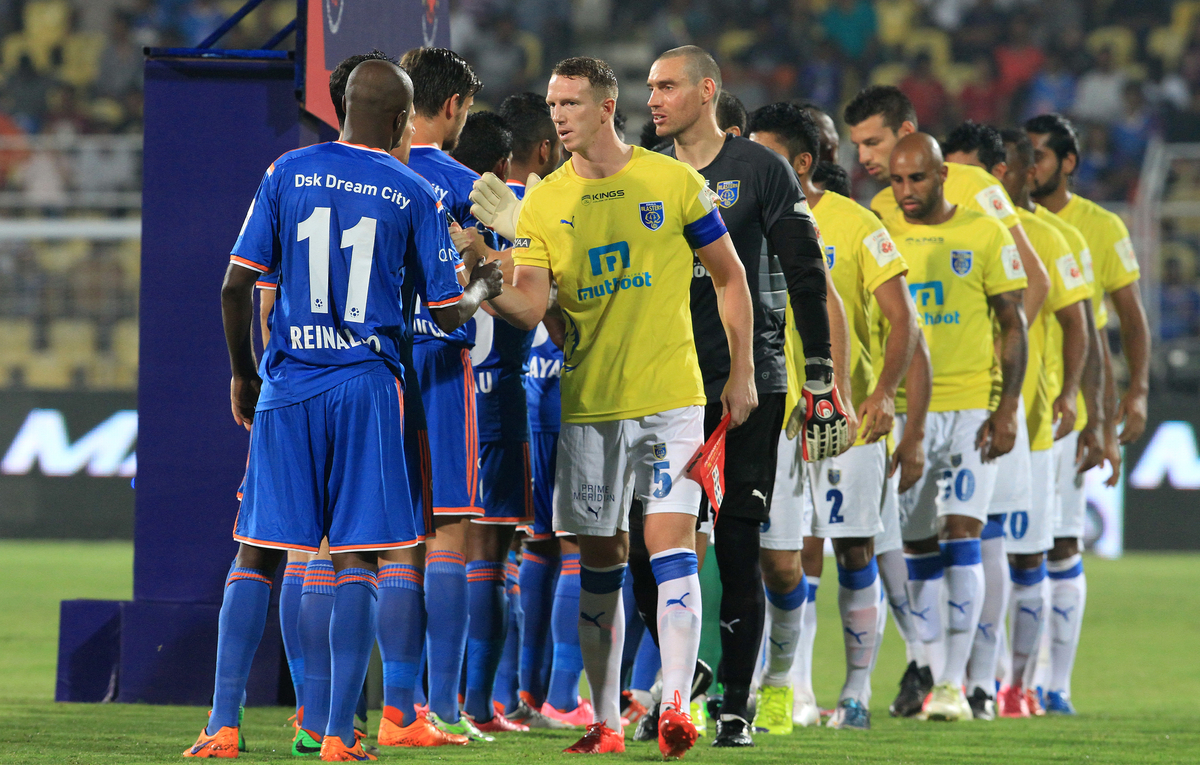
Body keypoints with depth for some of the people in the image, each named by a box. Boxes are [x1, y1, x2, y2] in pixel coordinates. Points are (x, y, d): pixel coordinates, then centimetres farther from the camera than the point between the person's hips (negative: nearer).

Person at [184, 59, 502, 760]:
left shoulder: (288, 173, 4)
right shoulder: (414, 195, 0)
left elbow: (236, 286, 1)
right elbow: (449, 313, 4)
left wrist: (243, 374, 15)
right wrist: (484, 289, 26)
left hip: (288, 386, 2)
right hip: (367, 385, -1)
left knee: (257, 555, 5)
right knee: (356, 558, 1)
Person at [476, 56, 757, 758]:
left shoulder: (673, 182, -1)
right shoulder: (542, 204, 4)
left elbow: (730, 277, 7)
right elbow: (529, 306, -5)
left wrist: (742, 373, 4)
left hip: (671, 397, -3)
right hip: (588, 402, 3)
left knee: (670, 538, -14)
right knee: (601, 559, 6)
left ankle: (676, 705, -16)